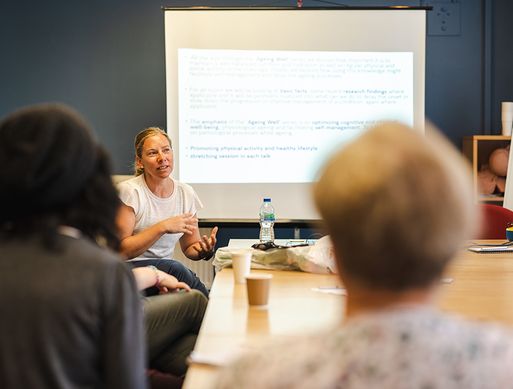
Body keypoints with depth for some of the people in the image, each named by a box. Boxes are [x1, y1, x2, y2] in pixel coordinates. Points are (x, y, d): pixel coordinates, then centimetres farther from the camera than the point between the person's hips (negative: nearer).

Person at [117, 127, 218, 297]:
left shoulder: (185, 193, 5)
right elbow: (121, 251, -15)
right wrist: (162, 227, -22)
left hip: (165, 271, 4)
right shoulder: (128, 191, -10)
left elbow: (189, 248, 15)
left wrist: (204, 251, -9)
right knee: (175, 268, -32)